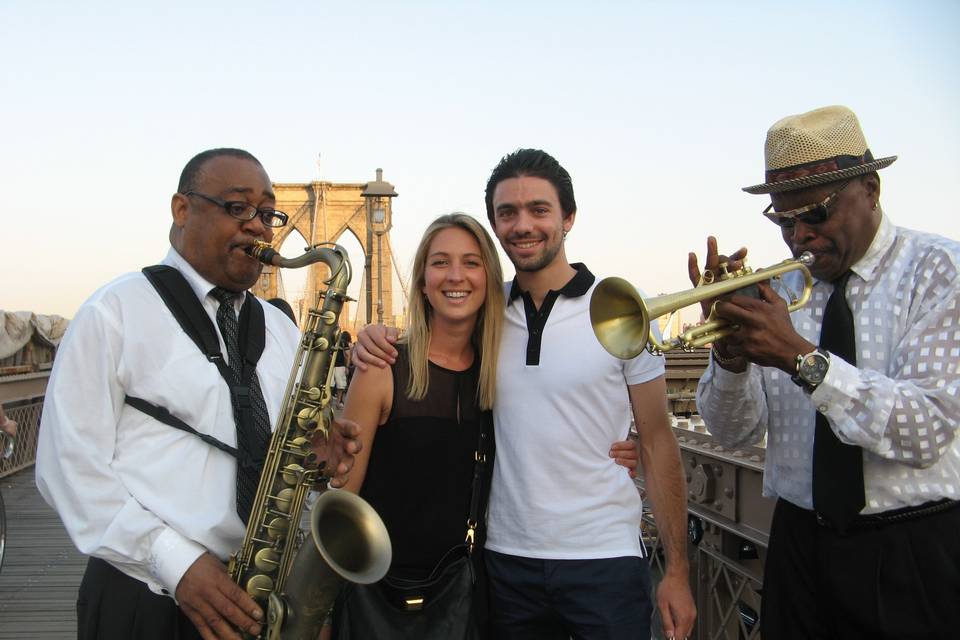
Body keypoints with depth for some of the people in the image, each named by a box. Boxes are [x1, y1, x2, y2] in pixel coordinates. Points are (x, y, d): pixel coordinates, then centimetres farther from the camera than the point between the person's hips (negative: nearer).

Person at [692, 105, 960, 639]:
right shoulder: (779, 286, 2)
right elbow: (737, 432, 0)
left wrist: (802, 356, -29)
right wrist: (731, 354, -19)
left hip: (913, 554, -3)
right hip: (801, 544, 4)